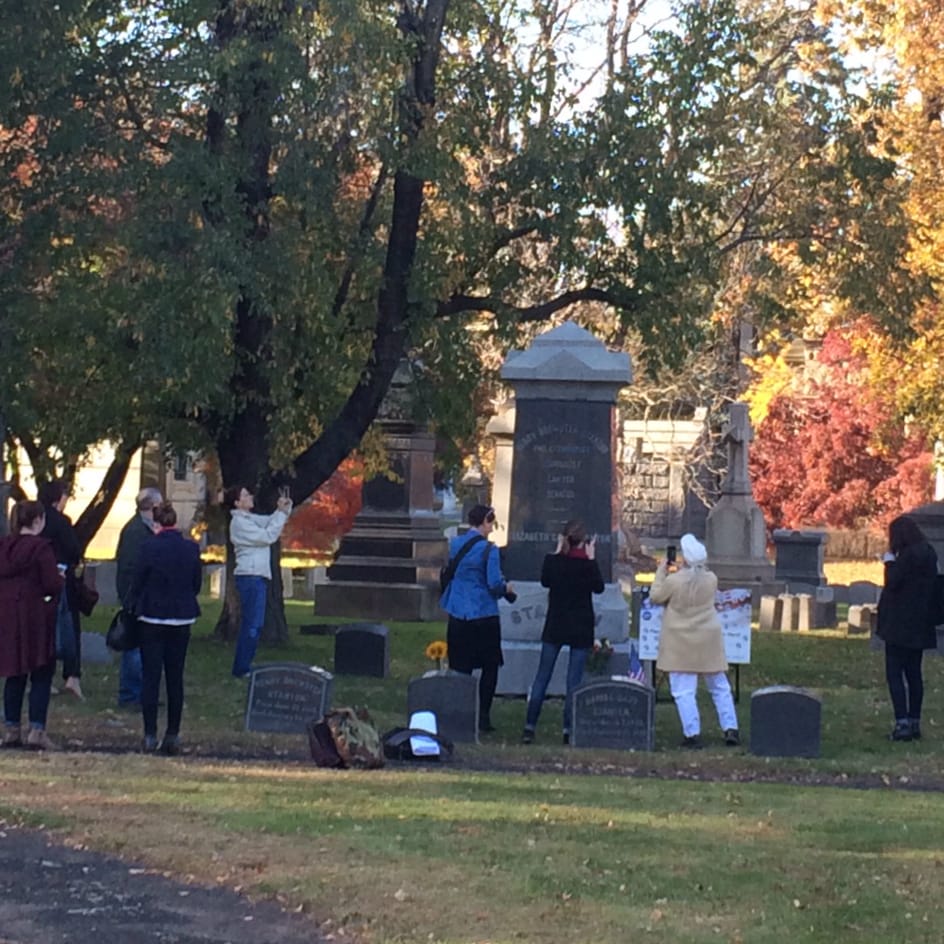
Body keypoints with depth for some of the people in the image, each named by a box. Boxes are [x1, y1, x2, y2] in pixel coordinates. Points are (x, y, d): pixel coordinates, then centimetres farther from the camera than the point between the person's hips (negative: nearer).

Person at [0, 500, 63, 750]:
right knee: (41, 676, 1)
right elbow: (52, 585, -15)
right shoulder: (41, 547, -12)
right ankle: (37, 730, -4)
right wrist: (60, 580, 5)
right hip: (36, 616, -6)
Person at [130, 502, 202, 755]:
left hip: (152, 617, -3)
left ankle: (150, 734, 0)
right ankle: (173, 735, 10)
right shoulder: (191, 548, -2)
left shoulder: (149, 547, -13)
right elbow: (197, 584, 6)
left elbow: (137, 582, -6)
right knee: (175, 677, 9)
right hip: (182, 618, 3)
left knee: (150, 676, 2)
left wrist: (138, 606, 12)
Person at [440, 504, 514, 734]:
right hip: (484, 615, -5)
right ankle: (483, 717, 4)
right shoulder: (488, 549, -12)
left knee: (460, 668, 9)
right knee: (490, 667, 8)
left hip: (457, 614, 5)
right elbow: (495, 584, -16)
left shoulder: (455, 544, 5)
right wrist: (506, 589, 6)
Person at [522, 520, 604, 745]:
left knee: (542, 677, 7)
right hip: (580, 628, -2)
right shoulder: (586, 564, -13)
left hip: (555, 626, 2)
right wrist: (591, 558, -1)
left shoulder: (552, 560, -6)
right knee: (574, 680, 3)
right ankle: (569, 729, 1)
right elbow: (598, 588, 1)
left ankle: (530, 727, 4)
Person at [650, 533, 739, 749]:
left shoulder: (674, 581, -17)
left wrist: (661, 572, 9)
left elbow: (655, 596, -1)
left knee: (684, 691, -1)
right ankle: (730, 730, 13)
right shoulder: (711, 579, -5)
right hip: (709, 642, 4)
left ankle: (692, 734, -7)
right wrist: (682, 571, 18)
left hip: (682, 644, -4)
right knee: (719, 687, 15)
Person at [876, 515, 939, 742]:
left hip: (900, 625, -9)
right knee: (913, 673, 13)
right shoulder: (928, 554, 10)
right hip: (919, 625, 9)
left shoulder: (908, 556, -17)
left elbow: (892, 582, -19)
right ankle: (914, 722, 16)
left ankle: (902, 723, -13)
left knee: (894, 673, -6)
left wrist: (889, 562, -4)